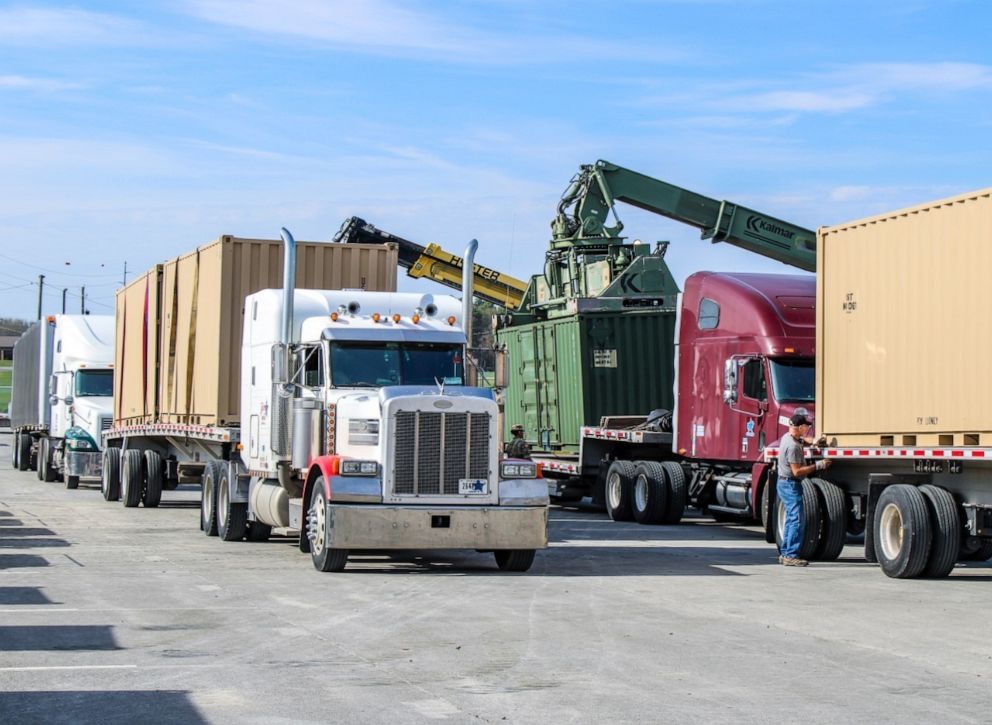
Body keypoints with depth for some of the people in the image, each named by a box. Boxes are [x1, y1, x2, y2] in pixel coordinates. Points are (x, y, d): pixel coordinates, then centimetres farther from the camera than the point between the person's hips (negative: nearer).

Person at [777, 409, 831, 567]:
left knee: (791, 520, 16)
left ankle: (785, 554, 19)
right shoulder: (792, 446, -23)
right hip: (791, 485, -11)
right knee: (796, 521, -9)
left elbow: (802, 439, 31)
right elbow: (797, 471, -24)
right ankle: (791, 556, -10)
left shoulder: (788, 437, 8)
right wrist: (818, 465, -21)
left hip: (785, 484, 11)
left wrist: (813, 440, 13)